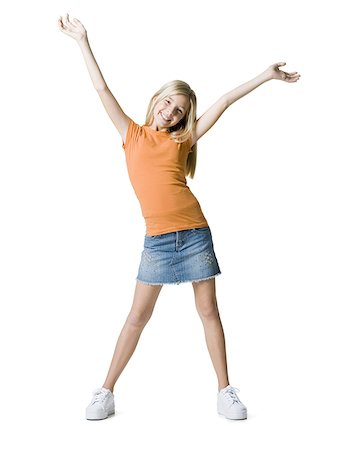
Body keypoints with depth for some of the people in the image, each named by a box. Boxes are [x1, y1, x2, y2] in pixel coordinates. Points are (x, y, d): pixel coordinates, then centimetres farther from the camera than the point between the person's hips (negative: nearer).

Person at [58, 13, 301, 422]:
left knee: (208, 311, 6)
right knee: (138, 317, 4)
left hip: (194, 235, 1)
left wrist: (267, 75, 12)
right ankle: (106, 392, 16)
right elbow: (102, 89, 10)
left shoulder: (181, 141, 8)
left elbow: (225, 101, 9)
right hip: (157, 241, 0)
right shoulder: (132, 134, 10)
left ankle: (225, 391, 17)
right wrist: (83, 42, 12)